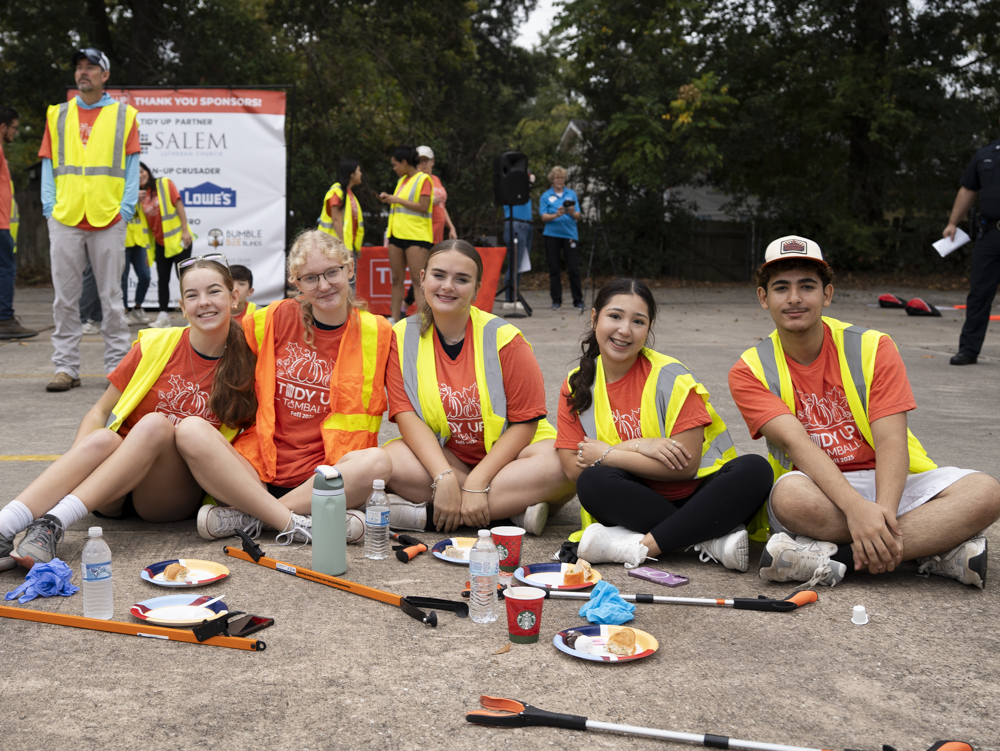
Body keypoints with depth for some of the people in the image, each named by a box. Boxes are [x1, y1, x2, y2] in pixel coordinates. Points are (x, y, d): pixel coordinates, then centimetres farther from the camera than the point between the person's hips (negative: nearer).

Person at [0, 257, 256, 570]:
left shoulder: (247, 364, 0)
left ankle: (54, 523, -40)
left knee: (155, 424, -30)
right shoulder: (156, 345, 2)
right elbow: (100, 411, 5)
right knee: (101, 439, -32)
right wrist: (76, 462, -14)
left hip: (175, 498, -1)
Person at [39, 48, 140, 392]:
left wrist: (126, 208, -5)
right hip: (65, 220, 2)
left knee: (111, 296, 1)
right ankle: (66, 367, 9)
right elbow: (48, 164, 13)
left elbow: (132, 166, 5)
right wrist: (50, 207, 1)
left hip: (109, 219, -2)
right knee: (65, 298, 2)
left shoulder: (123, 114, 9)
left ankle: (116, 366, 9)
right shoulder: (57, 115, 15)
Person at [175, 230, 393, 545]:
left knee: (378, 462, -34)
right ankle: (296, 524, -29)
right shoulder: (277, 318, 7)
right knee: (191, 432, -25)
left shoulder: (376, 332, 4)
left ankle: (246, 516, -23)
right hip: (258, 468, 1)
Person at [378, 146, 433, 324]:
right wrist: (389, 199, 10)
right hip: (397, 234, 8)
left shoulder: (423, 179, -6)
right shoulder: (402, 180, 19)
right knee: (397, 280, 8)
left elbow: (423, 207, -15)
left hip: (417, 236, -8)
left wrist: (398, 200, -12)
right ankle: (394, 319, 12)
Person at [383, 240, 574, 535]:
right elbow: (406, 414, -12)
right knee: (392, 459, -31)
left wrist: (476, 484, -22)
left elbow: (524, 423, -11)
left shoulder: (504, 339, -10)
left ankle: (426, 513, -28)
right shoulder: (403, 336, -4)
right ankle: (513, 509, -26)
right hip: (437, 454, 1)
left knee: (559, 463, -32)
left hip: (505, 453, -1)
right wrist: (445, 478, -27)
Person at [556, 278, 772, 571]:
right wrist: (638, 446, -17)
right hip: (639, 500, 2)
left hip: (695, 497, -1)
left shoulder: (670, 378, -9)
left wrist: (605, 454, -14)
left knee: (755, 470, -29)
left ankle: (644, 545, -31)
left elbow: (686, 465, -16)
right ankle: (712, 538, -27)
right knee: (592, 482, -30)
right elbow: (573, 468, -7)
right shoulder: (577, 385, 1)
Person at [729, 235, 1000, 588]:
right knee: (791, 494, -39)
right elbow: (797, 443, -19)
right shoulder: (750, 371, -4)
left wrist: (883, 513, -32)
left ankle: (831, 558, -31)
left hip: (889, 482, 3)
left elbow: (891, 441, -12)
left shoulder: (873, 348, -1)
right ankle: (938, 544, -26)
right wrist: (856, 507, -36)